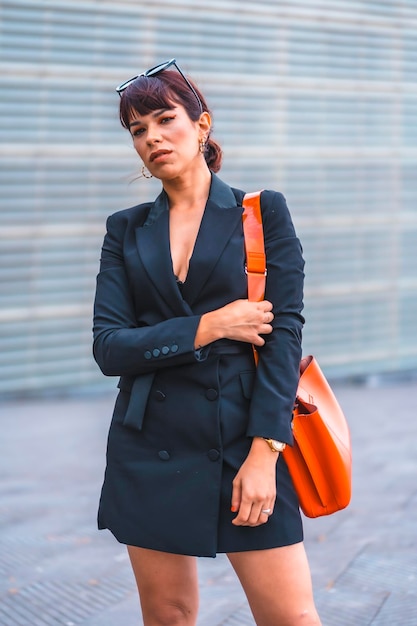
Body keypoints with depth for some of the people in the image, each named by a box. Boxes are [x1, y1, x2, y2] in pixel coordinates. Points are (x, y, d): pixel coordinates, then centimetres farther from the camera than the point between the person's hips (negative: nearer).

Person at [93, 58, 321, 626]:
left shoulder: (263, 213, 2)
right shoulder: (127, 230, 9)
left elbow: (284, 333, -5)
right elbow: (109, 346, -1)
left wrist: (264, 451, -13)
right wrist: (209, 327, -12)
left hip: (245, 444, -2)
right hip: (151, 450, 2)